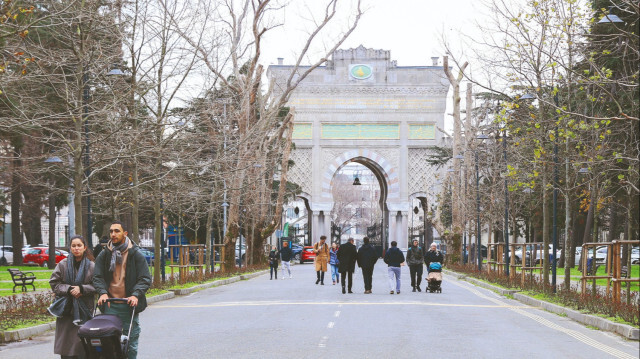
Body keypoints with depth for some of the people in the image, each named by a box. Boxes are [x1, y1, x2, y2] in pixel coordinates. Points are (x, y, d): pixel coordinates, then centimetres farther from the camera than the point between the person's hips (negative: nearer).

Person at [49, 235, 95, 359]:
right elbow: (54, 283, 4)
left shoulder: (91, 266, 2)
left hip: (84, 309, -1)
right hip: (66, 309, 1)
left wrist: (81, 288, -13)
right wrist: (68, 289, -10)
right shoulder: (63, 264, 5)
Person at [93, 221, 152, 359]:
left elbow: (145, 279, 1)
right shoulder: (104, 255, 11)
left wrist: (135, 295, -16)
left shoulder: (136, 254, 5)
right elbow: (97, 277, 8)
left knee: (131, 344, 0)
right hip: (110, 305, 1)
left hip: (129, 305, -1)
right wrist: (103, 292, -12)